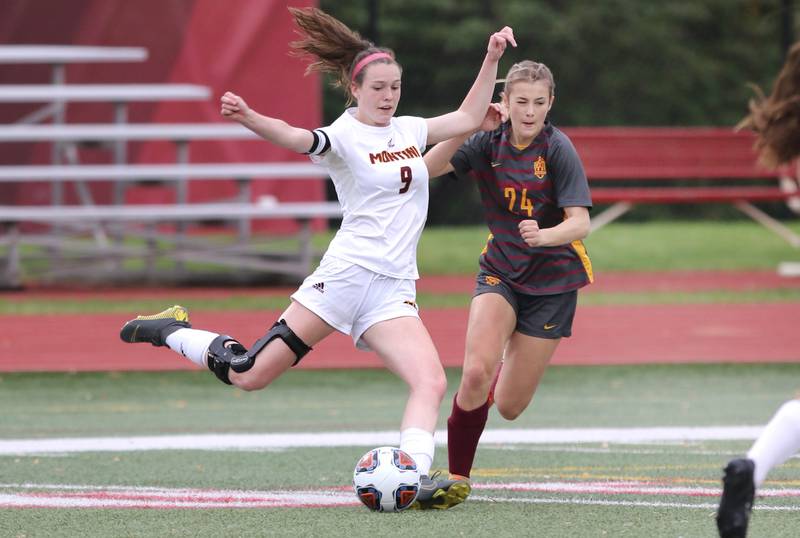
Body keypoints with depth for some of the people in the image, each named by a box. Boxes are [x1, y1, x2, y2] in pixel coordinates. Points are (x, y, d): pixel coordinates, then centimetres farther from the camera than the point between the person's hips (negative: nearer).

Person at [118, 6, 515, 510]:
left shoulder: (408, 130, 14)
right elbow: (294, 138, -27)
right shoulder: (342, 137, -6)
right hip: (346, 274, -5)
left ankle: (416, 479, -27)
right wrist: (248, 118, -48)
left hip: (394, 290, 5)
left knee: (432, 382, -18)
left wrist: (491, 60, 17)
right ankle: (172, 331, 20)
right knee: (249, 374, -3)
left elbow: (468, 118, 26)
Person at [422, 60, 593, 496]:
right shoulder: (490, 141, -6)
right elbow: (427, 168, -11)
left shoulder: (558, 149, -17)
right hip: (500, 271, 2)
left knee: (509, 407, 3)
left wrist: (544, 236, -43)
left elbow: (580, 222, -22)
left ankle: (514, 356, 41)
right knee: (476, 371, -25)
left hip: (551, 281, -2)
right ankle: (457, 476, -8)